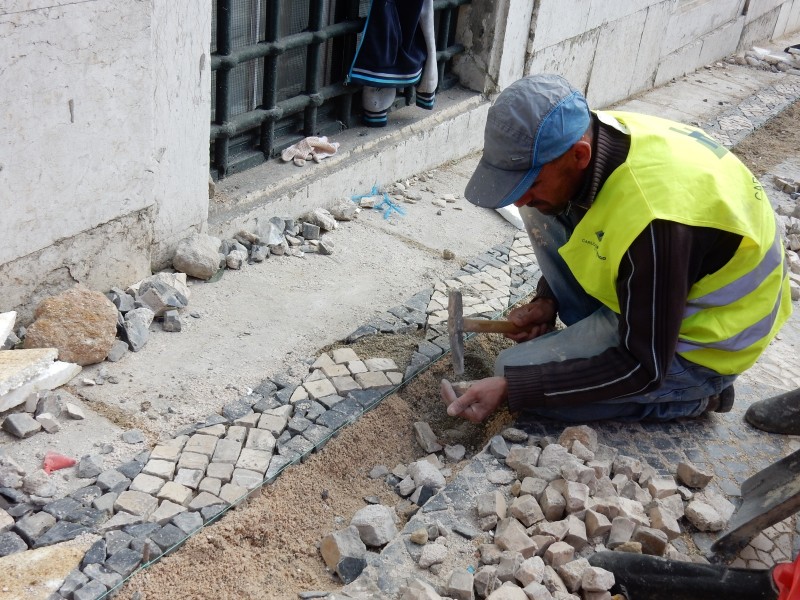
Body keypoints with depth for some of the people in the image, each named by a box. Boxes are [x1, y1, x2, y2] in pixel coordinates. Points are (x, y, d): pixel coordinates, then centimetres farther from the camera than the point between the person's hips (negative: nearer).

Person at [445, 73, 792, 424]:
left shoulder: (654, 222, -38)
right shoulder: (599, 137, -15)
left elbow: (643, 366, -27)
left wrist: (510, 387, -27)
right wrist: (548, 298, -3)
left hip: (697, 341, -7)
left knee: (515, 373, -11)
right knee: (542, 209, -4)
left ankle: (689, 390, 2)